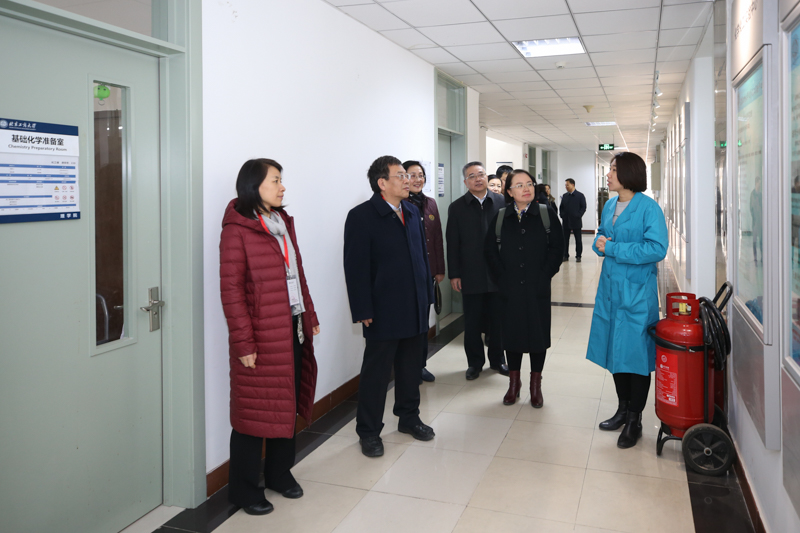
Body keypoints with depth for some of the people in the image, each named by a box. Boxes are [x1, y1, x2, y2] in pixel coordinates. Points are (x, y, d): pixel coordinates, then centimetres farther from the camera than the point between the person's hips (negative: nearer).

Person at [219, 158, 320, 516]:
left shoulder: (283, 223, 12)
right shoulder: (237, 229, -11)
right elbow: (231, 289, -14)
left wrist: (310, 317, 12)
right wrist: (243, 342, -16)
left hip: (292, 329, 7)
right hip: (260, 334, -7)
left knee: (288, 403, 14)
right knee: (254, 409, 4)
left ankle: (279, 473, 32)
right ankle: (244, 489, 20)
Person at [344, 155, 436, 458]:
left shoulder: (412, 212, 10)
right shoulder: (361, 216, -11)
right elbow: (356, 268, -14)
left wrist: (427, 294, 11)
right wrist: (363, 311, -16)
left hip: (415, 308, 6)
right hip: (384, 311, -6)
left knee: (411, 367, 17)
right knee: (377, 372, 4)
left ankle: (408, 417, 35)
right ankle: (369, 431, 18)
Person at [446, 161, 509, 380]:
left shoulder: (501, 202, 1)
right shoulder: (457, 207, 1)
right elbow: (452, 244, 0)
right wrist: (454, 274, -3)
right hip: (471, 276, 0)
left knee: (498, 320, 11)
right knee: (472, 323, 8)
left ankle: (497, 359, 27)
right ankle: (474, 362, 23)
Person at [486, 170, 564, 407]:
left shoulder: (546, 213, -1)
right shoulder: (501, 217, 4)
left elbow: (557, 247, -3)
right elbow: (490, 249, 4)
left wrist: (544, 275, -9)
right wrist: (502, 278, -3)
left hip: (538, 289, -1)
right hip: (510, 289, 1)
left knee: (538, 332, 5)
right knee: (512, 332, 7)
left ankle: (536, 384, 20)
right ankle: (513, 382, 22)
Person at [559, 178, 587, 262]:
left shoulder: (580, 195, -2)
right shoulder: (565, 196, 11)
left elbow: (583, 207, -4)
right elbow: (562, 207, 15)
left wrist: (578, 216, -13)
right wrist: (562, 215, 0)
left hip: (576, 221, -4)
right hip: (566, 221, 4)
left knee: (578, 240, 2)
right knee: (565, 239, 5)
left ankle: (578, 256, 9)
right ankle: (565, 255, 13)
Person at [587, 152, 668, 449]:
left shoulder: (648, 207, -12)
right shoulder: (609, 206, 9)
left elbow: (657, 248, -20)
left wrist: (612, 249, -19)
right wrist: (599, 244, -4)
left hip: (637, 291, -7)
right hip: (611, 287, 7)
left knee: (635, 353, 1)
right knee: (615, 350, 14)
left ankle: (635, 421, 14)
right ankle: (623, 409, 31)